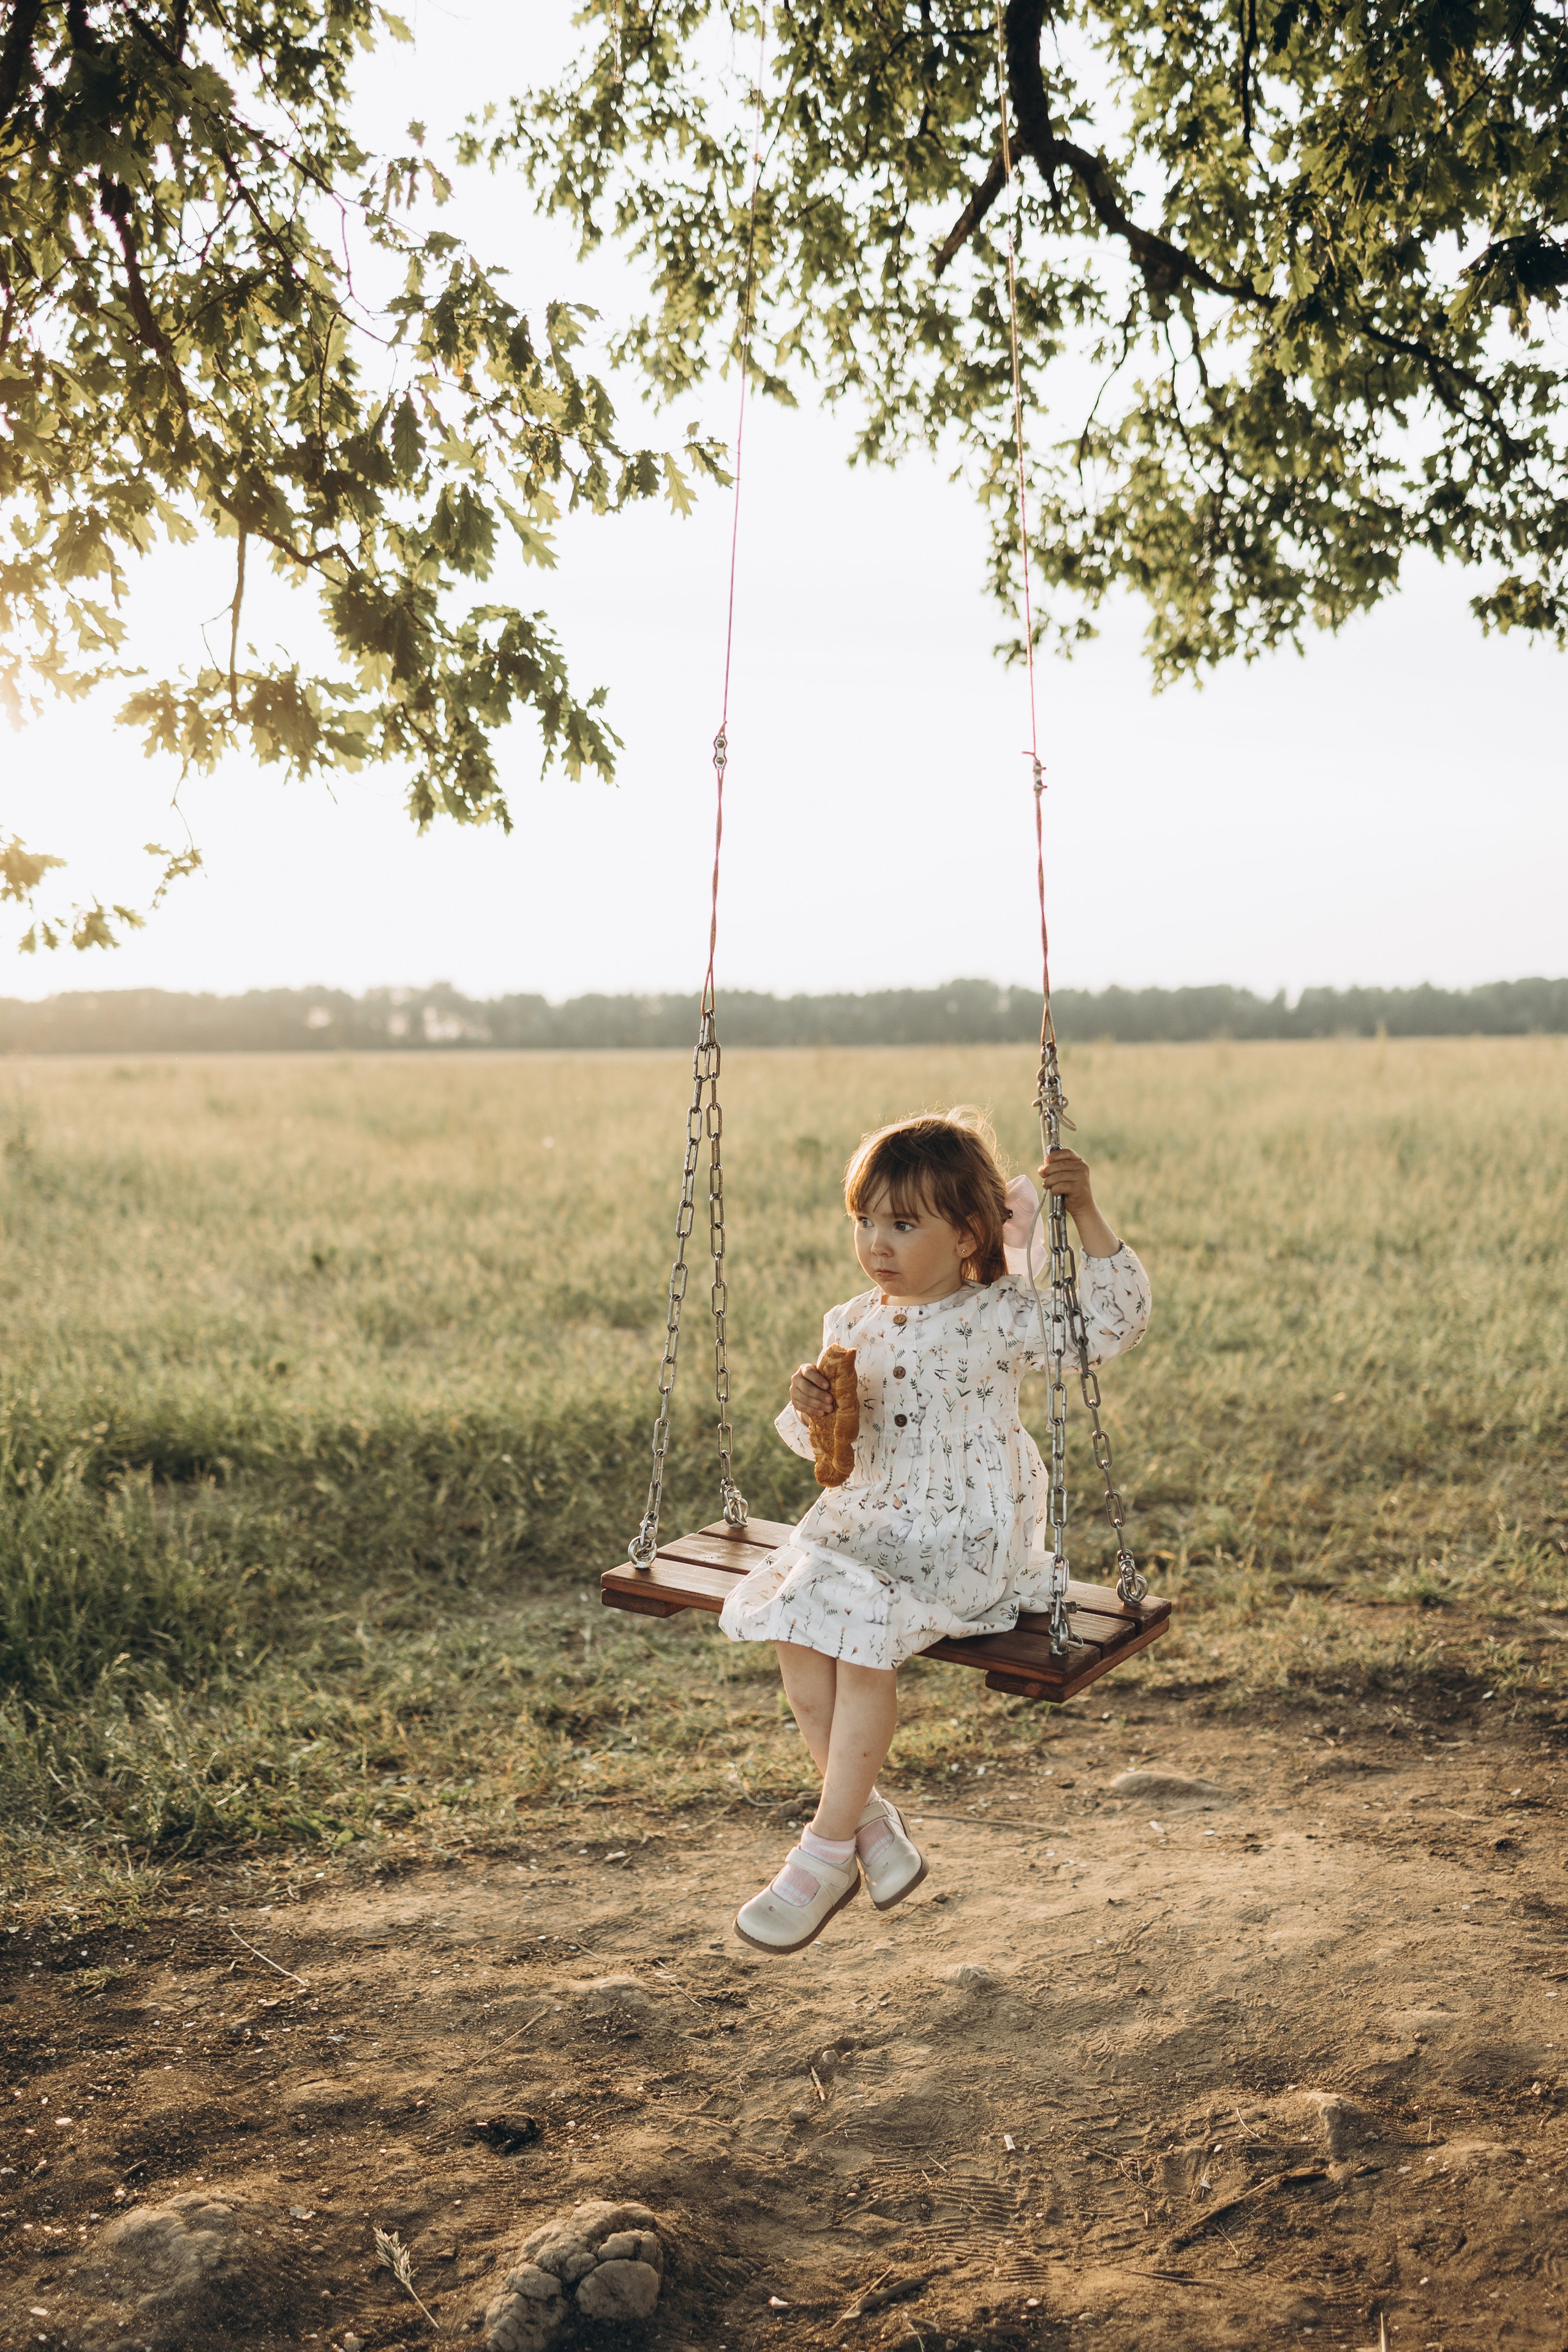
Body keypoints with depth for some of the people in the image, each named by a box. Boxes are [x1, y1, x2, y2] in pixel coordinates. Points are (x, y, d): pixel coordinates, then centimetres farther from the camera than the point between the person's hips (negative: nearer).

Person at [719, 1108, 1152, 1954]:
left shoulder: (1000, 1318, -5)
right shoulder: (852, 1325, 8)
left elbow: (1115, 1321, -11)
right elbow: (826, 1450, 12)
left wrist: (1086, 1215, -20)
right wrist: (809, 1409, -12)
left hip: (964, 1536, -5)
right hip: (861, 1524, 6)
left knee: (867, 1636, -26)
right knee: (794, 1631, -17)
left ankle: (826, 1853, -11)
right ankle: (868, 1820, 1)